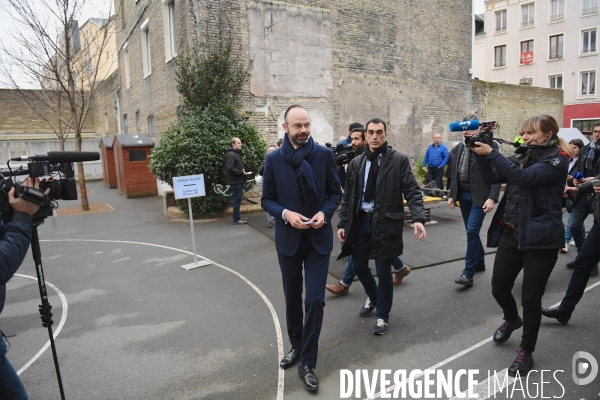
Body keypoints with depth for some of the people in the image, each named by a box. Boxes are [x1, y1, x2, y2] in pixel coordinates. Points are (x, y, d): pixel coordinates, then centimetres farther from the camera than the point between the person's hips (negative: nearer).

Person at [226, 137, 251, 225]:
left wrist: (242, 171, 5)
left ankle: (238, 217, 21)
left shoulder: (237, 153, 18)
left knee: (238, 199, 13)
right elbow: (230, 168, -25)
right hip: (235, 181, -10)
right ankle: (236, 219, 0)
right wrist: (241, 172, -19)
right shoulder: (230, 155, -15)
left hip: (239, 181, 10)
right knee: (237, 199, -6)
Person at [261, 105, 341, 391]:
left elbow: (335, 192, 3)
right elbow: (267, 199, 1)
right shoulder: (274, 159, -3)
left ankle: (307, 363, 16)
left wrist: (325, 212, -15)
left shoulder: (324, 155, -3)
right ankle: (296, 346, 41)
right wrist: (285, 214, -17)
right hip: (288, 239, 1)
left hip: (318, 239, -1)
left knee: (315, 300, -2)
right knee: (292, 298, 17)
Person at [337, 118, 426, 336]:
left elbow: (412, 192, -9)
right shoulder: (356, 163, 6)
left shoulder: (399, 160, -5)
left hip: (385, 223, -4)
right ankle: (373, 297, 45)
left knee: (383, 271, 5)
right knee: (359, 266, 14)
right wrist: (342, 223, 3)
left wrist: (418, 218, -23)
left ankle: (382, 316, 27)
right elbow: (348, 197, 9)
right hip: (360, 221, 4)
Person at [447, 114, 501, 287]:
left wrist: (492, 197, -20)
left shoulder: (489, 145, -10)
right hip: (463, 195, 7)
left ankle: (468, 273, -4)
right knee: (471, 232, 14)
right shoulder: (459, 148, 10)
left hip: (479, 196, -6)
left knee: (472, 231, -12)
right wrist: (451, 194, 10)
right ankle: (479, 262, 33)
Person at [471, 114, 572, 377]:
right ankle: (512, 319, 44)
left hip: (540, 238, -6)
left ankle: (526, 352, 21)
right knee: (499, 288, 11)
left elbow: (525, 178, -26)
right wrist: (480, 155, -11)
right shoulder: (522, 157, 10)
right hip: (511, 234, 6)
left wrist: (491, 153, -26)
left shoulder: (556, 160, -10)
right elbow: (490, 177, 4)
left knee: (530, 297, 1)